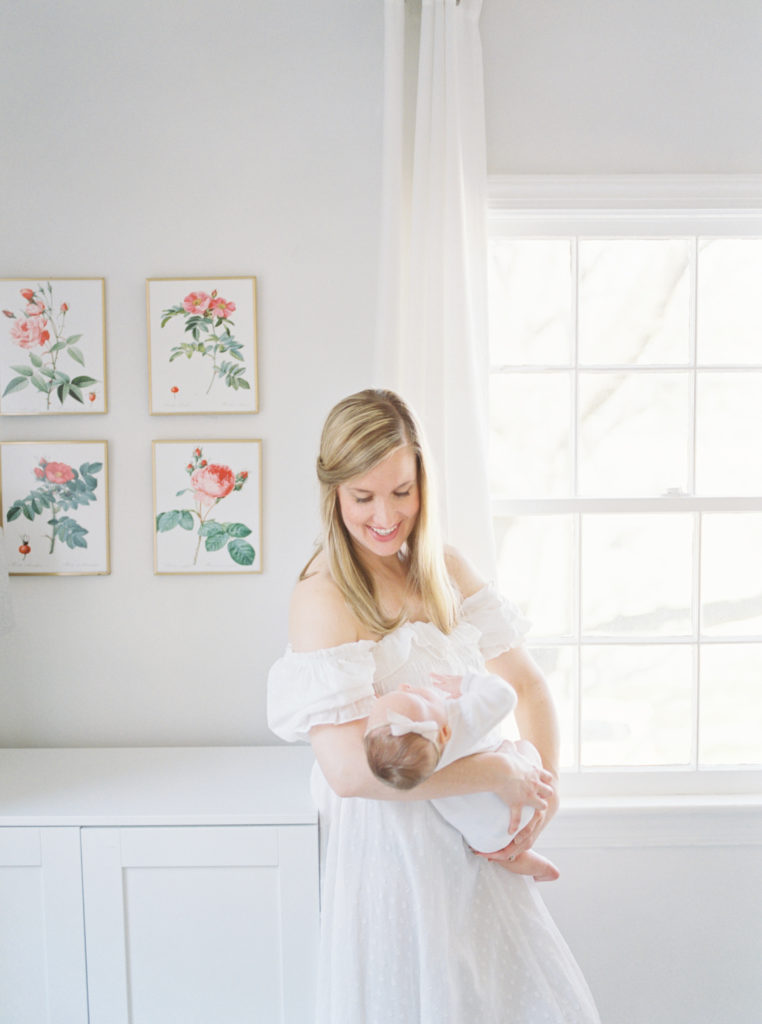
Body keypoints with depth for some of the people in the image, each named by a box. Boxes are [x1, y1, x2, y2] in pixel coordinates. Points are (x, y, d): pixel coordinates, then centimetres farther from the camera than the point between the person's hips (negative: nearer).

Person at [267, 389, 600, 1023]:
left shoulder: (446, 570, 3)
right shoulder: (323, 598, -18)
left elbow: (524, 683, 6)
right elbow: (349, 769, -26)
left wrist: (546, 780, -10)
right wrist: (499, 772, -20)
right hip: (393, 846, -6)